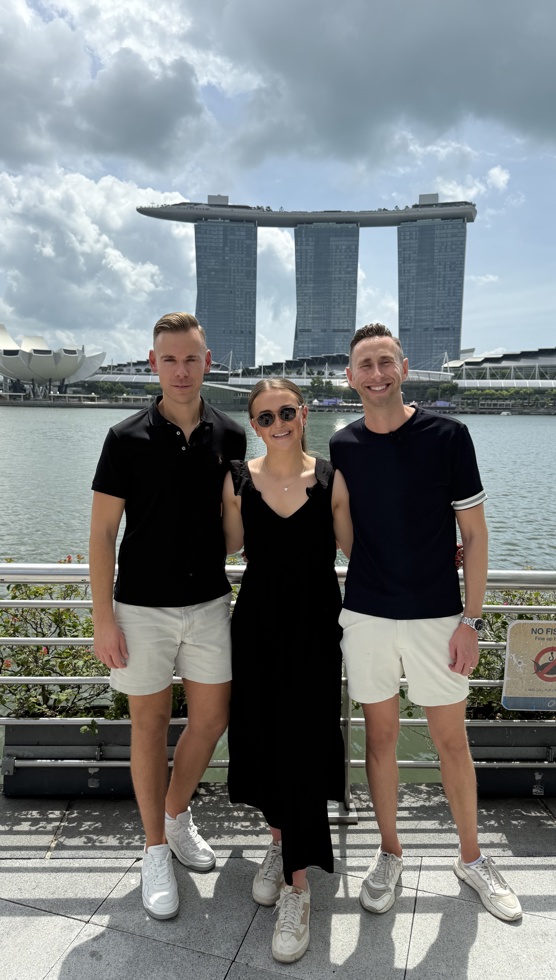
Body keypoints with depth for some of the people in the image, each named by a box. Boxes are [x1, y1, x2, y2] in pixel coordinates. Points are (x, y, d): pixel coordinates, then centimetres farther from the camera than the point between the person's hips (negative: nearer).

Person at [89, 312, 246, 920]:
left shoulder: (229, 437, 0)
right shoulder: (127, 439, -9)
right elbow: (102, 532, -7)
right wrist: (103, 619, -10)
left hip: (209, 602, 3)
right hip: (143, 607, -3)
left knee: (211, 719, 11)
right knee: (150, 724, 9)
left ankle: (178, 816, 38)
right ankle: (155, 849, 29)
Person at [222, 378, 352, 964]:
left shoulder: (329, 477, -6)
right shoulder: (238, 480, -2)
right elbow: (231, 546, 9)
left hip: (313, 625, -2)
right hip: (258, 621, 2)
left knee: (303, 742, -2)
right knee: (262, 734, 11)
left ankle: (297, 883, 13)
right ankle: (278, 838, 38)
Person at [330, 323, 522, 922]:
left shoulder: (447, 435, -6)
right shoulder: (341, 447, 2)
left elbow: (473, 534, -3)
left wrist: (471, 619, -7)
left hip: (436, 615, -2)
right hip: (366, 616, 2)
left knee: (452, 742, 10)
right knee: (380, 736, 12)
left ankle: (471, 857, 33)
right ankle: (389, 854, 32)